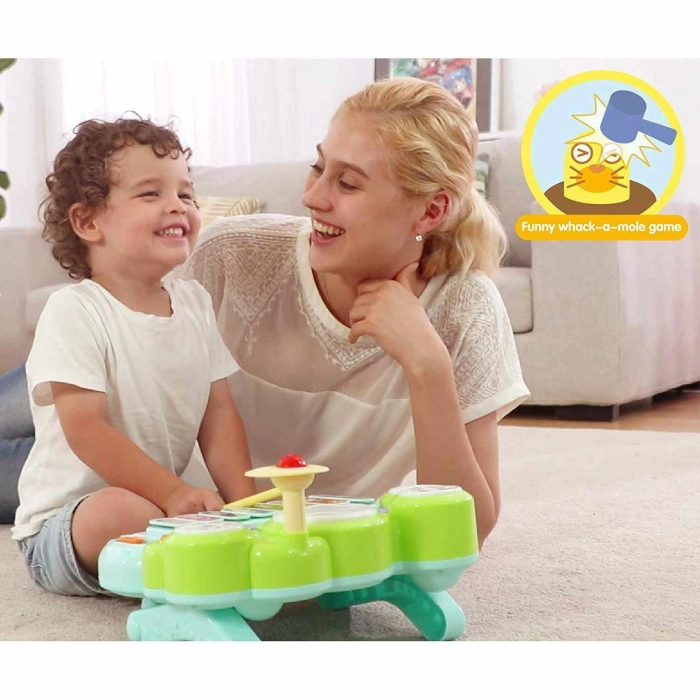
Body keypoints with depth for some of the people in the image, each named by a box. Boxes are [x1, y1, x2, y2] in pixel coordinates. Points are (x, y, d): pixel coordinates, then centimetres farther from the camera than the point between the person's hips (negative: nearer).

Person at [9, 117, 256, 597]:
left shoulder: (196, 303, 7)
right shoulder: (74, 312, -15)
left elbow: (219, 415, 6)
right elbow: (85, 430, -21)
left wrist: (245, 502, -8)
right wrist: (173, 493, -27)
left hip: (168, 504, 7)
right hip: (64, 520, -6)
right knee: (120, 512, -37)